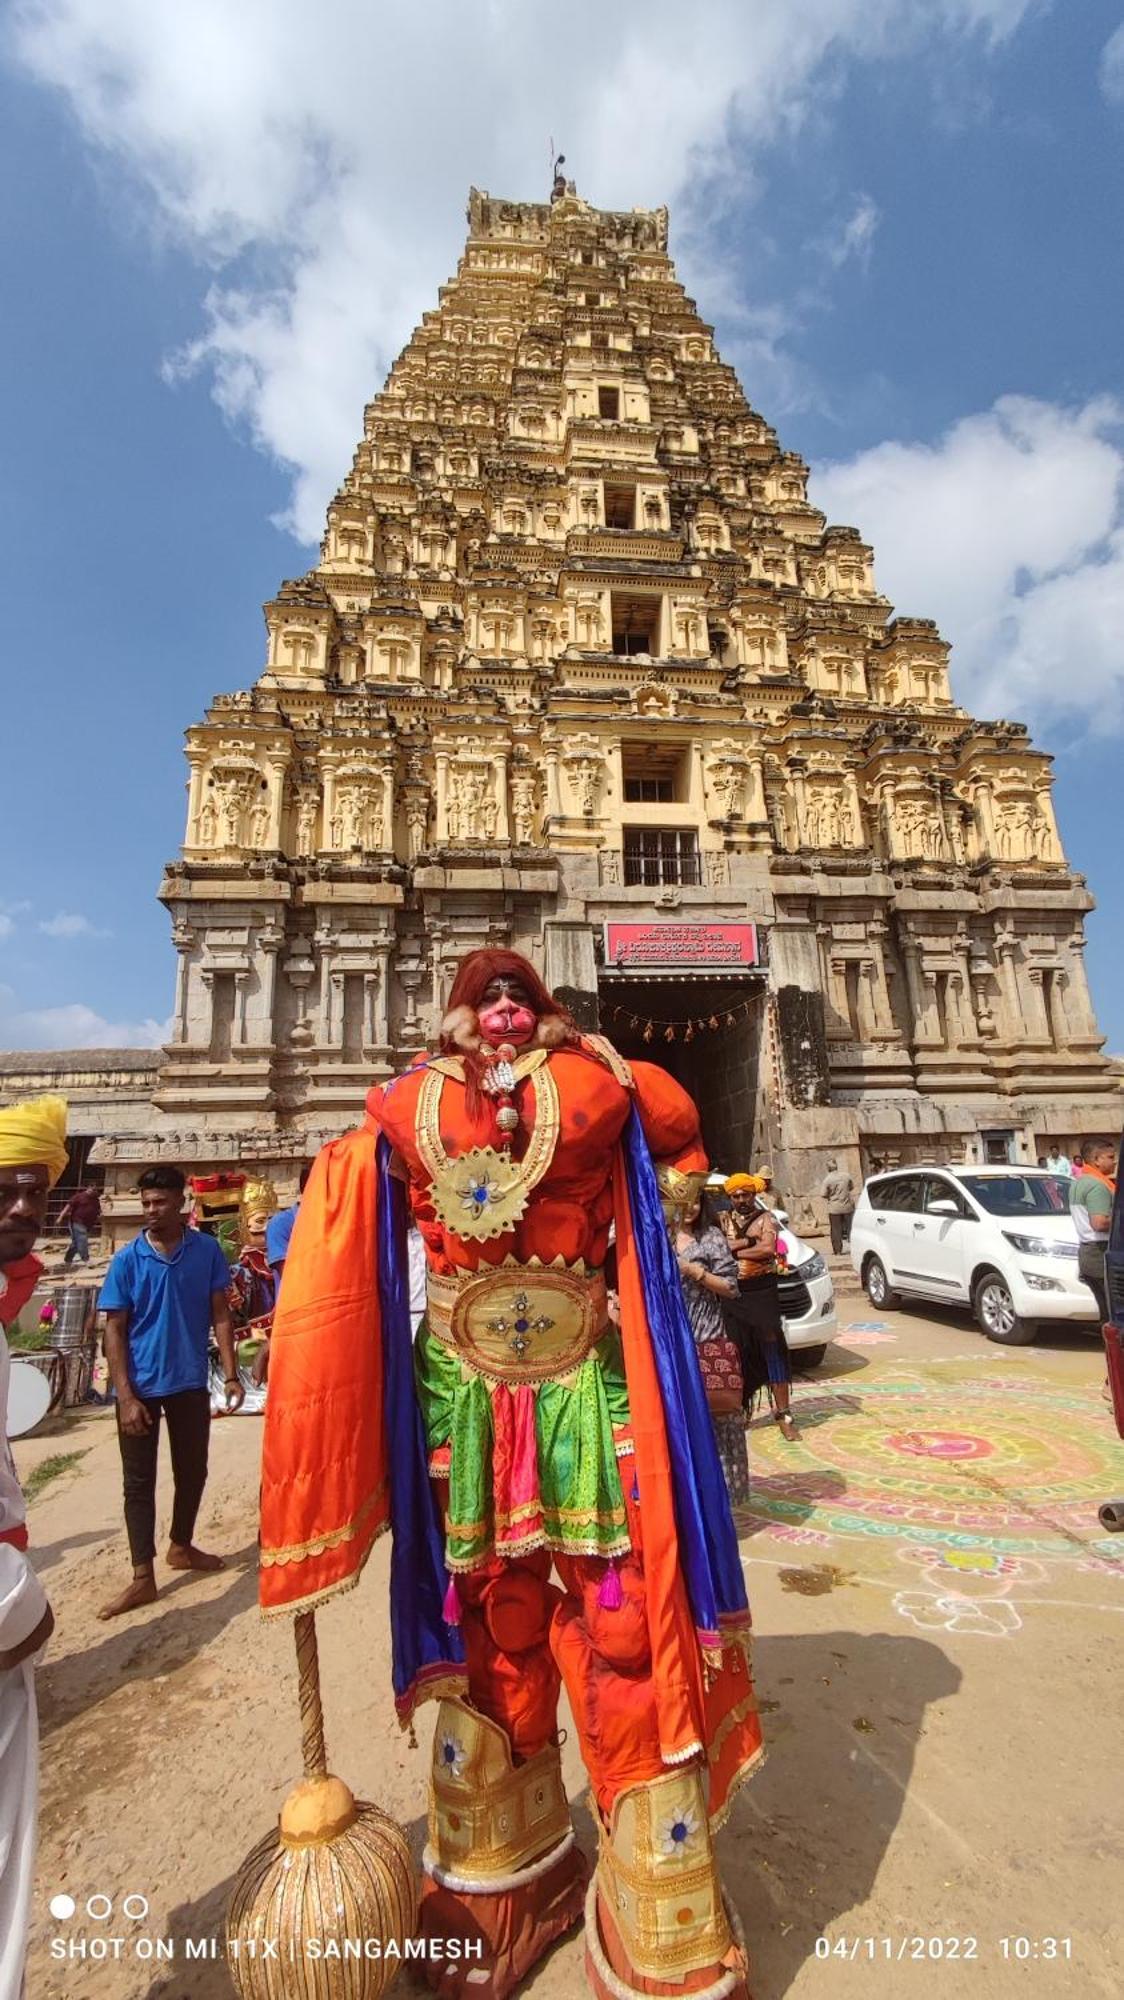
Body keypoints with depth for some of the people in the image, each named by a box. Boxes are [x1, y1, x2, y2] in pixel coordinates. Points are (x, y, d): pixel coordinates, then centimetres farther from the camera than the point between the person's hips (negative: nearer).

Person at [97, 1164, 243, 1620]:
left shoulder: (206, 1250, -7)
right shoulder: (127, 1259, -9)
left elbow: (220, 1315, -2)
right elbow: (114, 1330, -6)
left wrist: (230, 1374, -6)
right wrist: (126, 1395, -12)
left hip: (190, 1383, 2)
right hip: (141, 1387, -1)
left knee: (192, 1471, 16)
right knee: (138, 1481, 7)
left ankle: (181, 1547, 38)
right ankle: (143, 1577, 19)